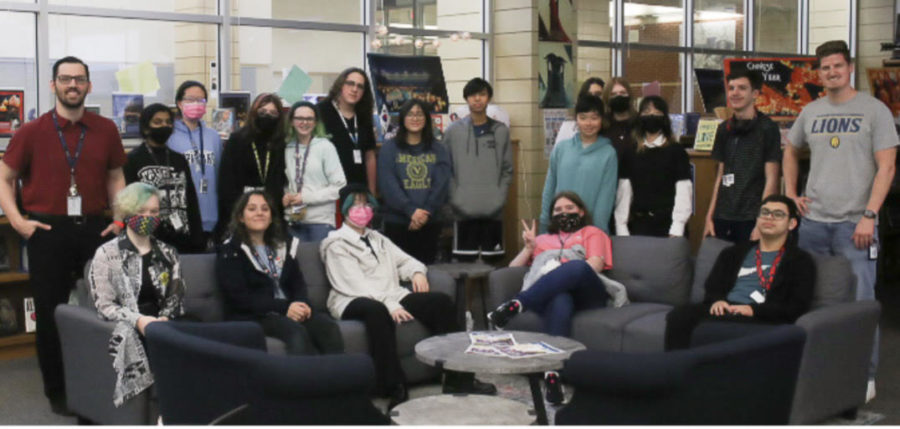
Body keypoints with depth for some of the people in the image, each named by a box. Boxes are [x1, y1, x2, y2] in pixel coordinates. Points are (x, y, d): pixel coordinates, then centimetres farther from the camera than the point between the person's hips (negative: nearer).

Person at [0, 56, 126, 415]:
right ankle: (57, 391, 20)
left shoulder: (105, 130, 3)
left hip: (94, 228, 2)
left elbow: (115, 176, 14)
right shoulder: (32, 132, -2)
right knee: (50, 312, 6)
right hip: (47, 231, -2)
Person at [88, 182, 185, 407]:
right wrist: (138, 320, -17)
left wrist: (164, 319, -9)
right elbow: (104, 305, 0)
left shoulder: (168, 253, 20)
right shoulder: (107, 254, 6)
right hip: (126, 330, -3)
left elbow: (176, 297, 14)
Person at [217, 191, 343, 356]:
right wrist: (284, 308, -17)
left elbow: (298, 283, 16)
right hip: (253, 316, -5)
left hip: (290, 310, 5)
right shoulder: (230, 252, 4)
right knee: (296, 331, -35)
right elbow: (239, 296, -7)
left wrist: (301, 304, -9)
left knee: (328, 326, -26)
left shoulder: (282, 246, 22)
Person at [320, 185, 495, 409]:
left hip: (392, 297, 7)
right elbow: (355, 283, -10)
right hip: (354, 303, -7)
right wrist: (390, 305, -22)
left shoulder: (377, 239, 27)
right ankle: (394, 388, -42)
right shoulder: (336, 245, 3)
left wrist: (417, 271, 3)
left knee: (440, 301, -13)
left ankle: (456, 378, -12)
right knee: (377, 310, -41)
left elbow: (403, 259, 29)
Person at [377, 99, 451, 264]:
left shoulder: (438, 150, 11)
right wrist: (411, 210, -18)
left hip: (430, 223, 2)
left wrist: (426, 212, -14)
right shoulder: (389, 149, 5)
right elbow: (388, 185, -6)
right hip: (397, 223, -2)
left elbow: (442, 184, 0)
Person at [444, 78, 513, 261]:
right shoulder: (453, 131, 3)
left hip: (493, 212, 1)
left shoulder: (501, 131, 8)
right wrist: (454, 199, -7)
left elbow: (507, 170, 8)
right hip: (464, 212, -1)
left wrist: (500, 198, -4)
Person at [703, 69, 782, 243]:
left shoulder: (767, 128, -4)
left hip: (751, 220, -5)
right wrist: (710, 217, 11)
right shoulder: (724, 129, 12)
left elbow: (771, 179, -7)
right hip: (723, 218, 5)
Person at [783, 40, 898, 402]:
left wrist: (869, 216, -15)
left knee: (861, 301, -5)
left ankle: (866, 376, 7)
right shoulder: (810, 112, 11)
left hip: (855, 224, -5)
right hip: (813, 222, 5)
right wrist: (790, 194, 14)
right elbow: (790, 152, 27)